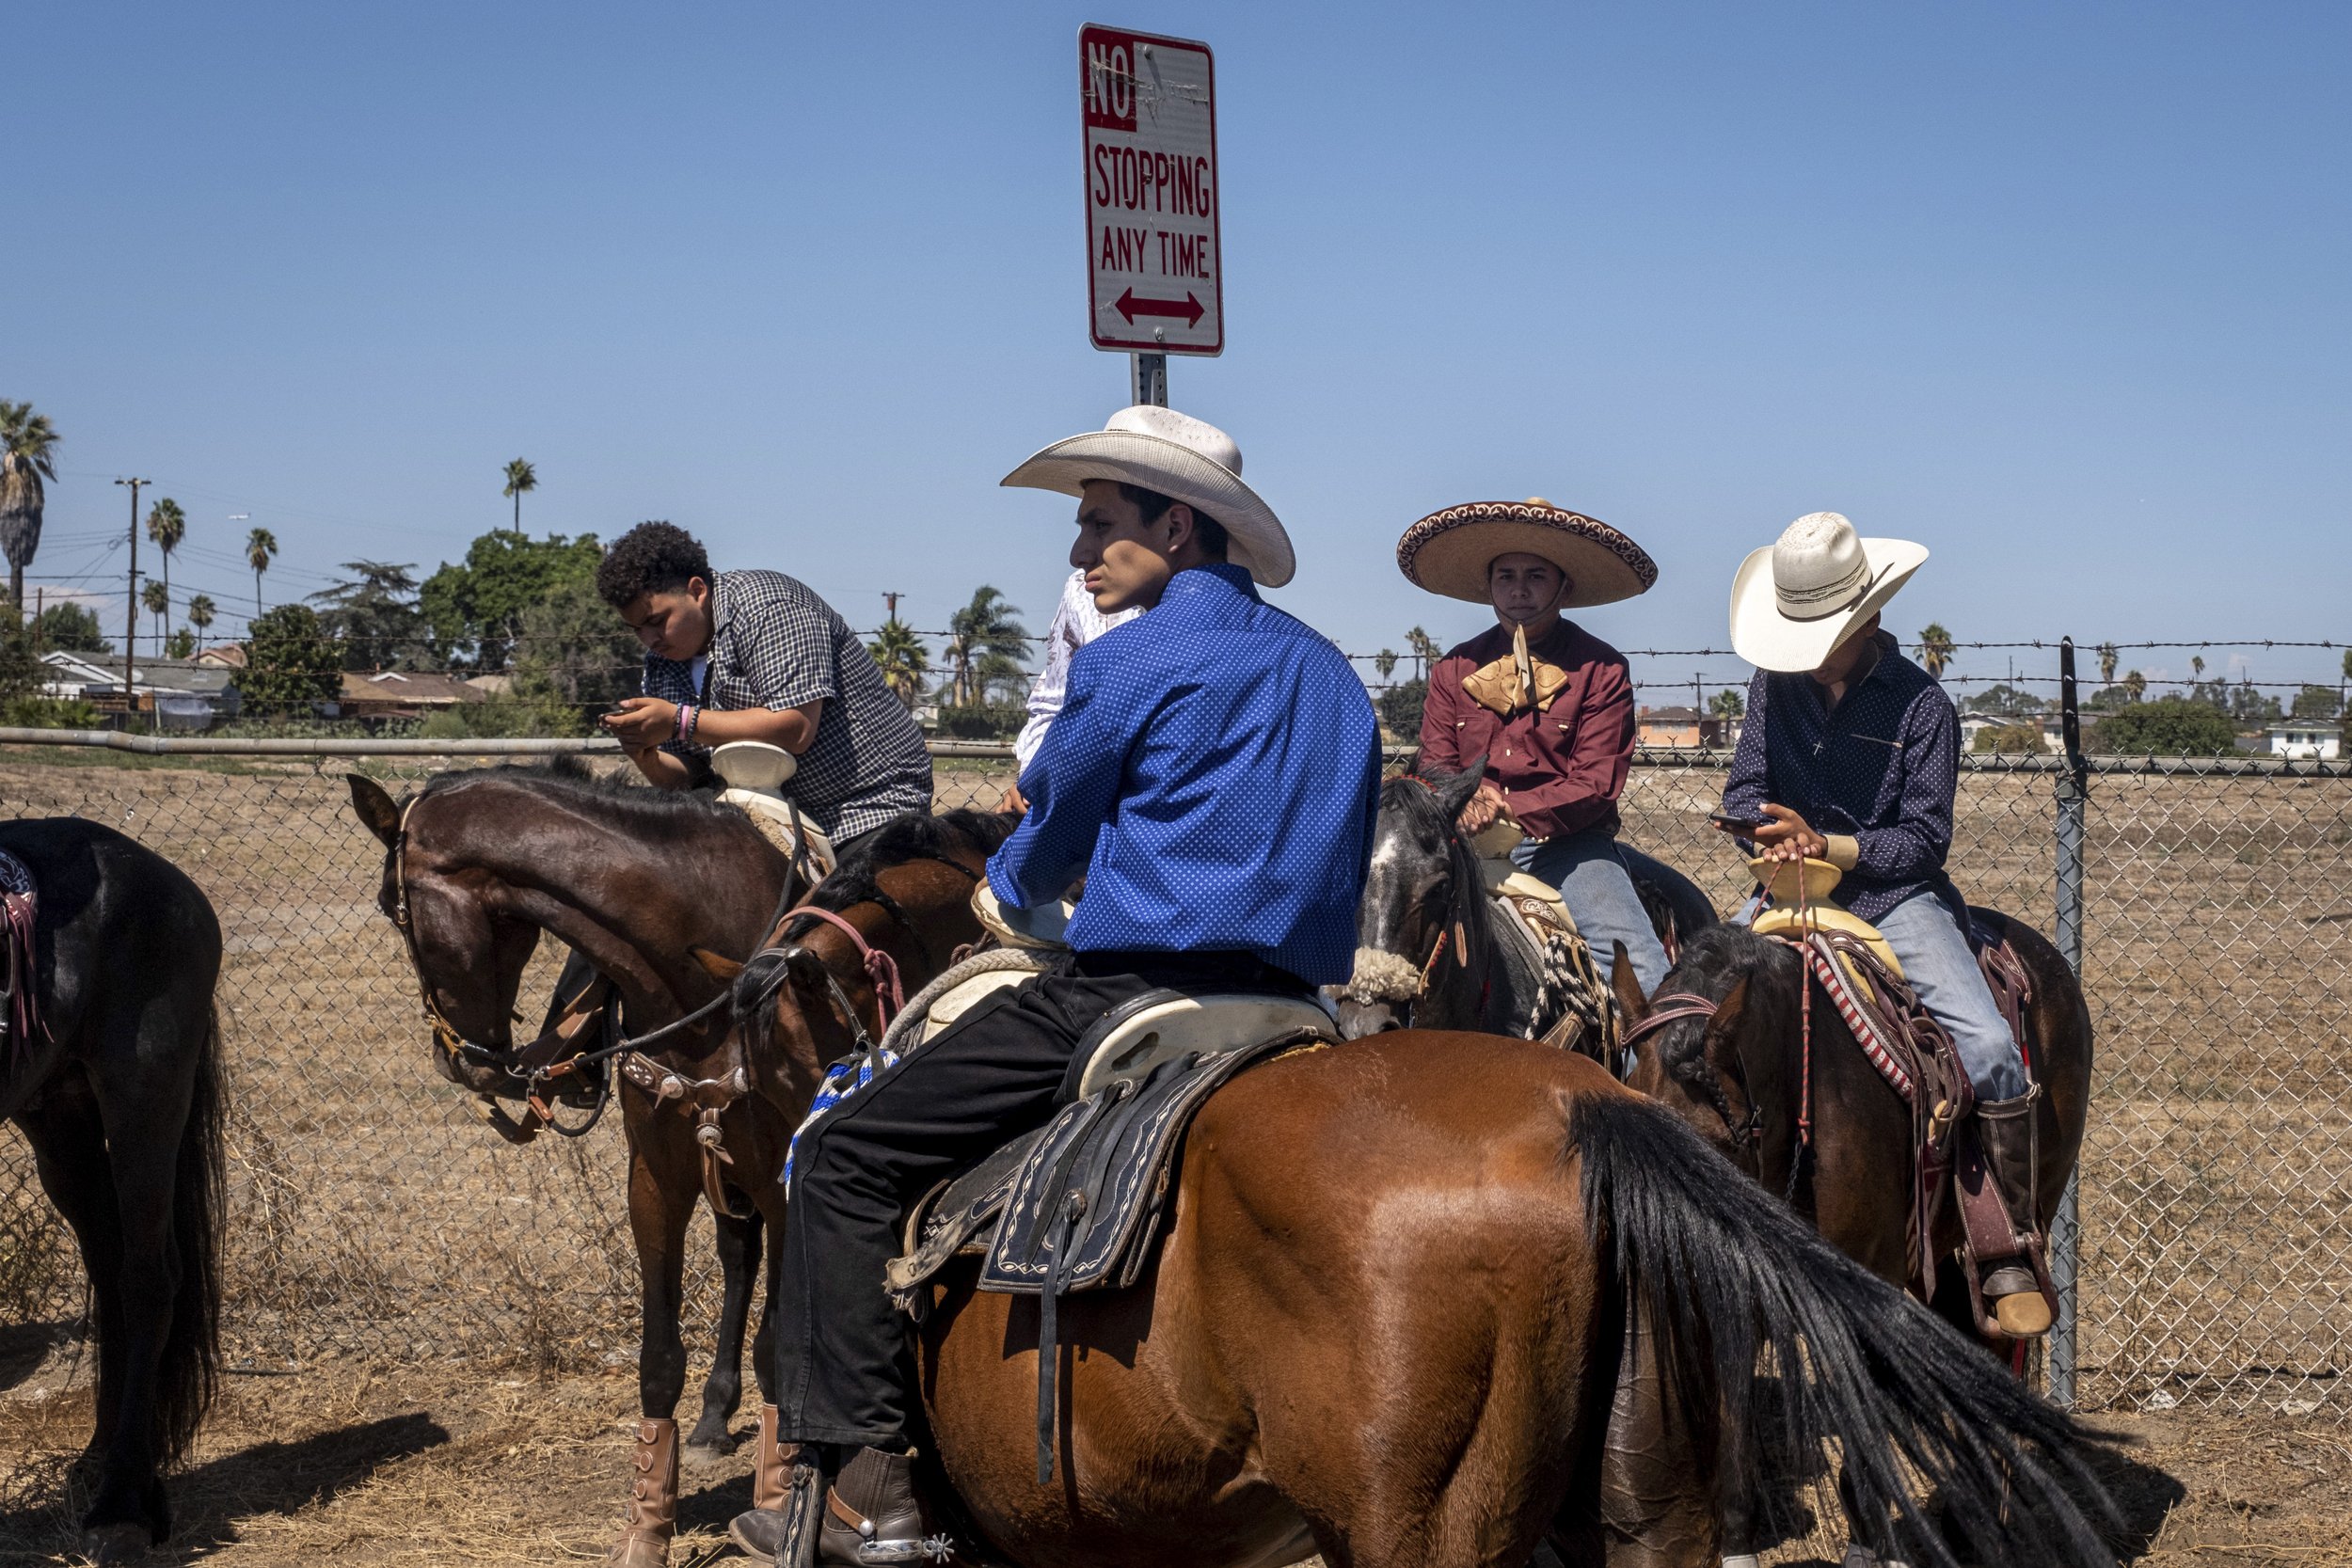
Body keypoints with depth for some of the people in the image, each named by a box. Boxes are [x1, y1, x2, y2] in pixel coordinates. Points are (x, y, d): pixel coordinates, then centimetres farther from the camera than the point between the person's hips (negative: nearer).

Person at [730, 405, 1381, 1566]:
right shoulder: (1330, 674, 17)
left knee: (844, 1157, -1)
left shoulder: (1130, 663, -6)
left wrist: (1010, 887, 29)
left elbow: (1047, 847, 6)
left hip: (1132, 994, -8)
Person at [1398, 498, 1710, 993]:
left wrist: (1510, 809, -19)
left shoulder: (1601, 670, 2)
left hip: (1567, 842, -2)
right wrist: (1469, 802, -17)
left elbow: (1596, 784, -5)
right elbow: (1435, 767, 8)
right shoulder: (1454, 670, 12)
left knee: (1638, 967, -23)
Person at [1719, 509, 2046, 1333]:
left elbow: (1924, 840, -8)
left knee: (1988, 1046, -22)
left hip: (1894, 898, -3)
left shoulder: (1919, 703, -6)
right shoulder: (1775, 684, 4)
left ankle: (2011, 1255, -8)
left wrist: (1825, 844, -22)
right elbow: (1743, 792, 8)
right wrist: (1772, 835, -16)